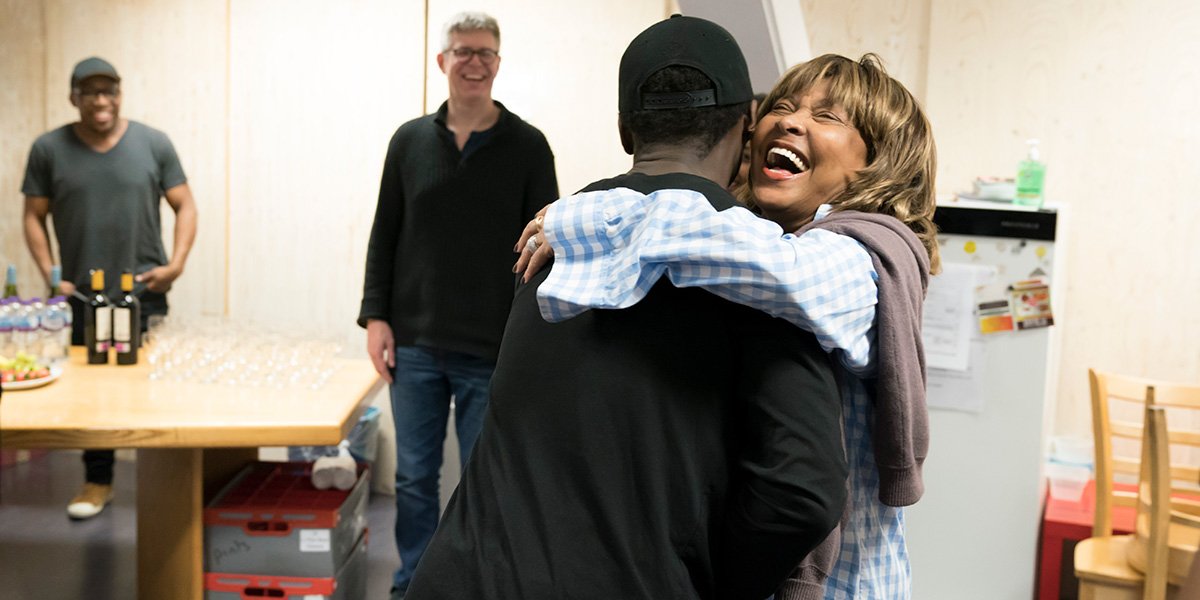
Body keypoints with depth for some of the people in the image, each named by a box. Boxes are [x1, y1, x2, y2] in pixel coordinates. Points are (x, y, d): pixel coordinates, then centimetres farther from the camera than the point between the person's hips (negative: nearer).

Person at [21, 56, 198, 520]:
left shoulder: (154, 144, 1)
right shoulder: (49, 149, 3)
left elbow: (184, 206, 4)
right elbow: (34, 217, 6)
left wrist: (176, 262, -9)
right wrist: (50, 275, -6)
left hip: (144, 294, -1)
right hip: (81, 296, 1)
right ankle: (98, 482, 23)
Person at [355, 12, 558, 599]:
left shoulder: (527, 146, 0)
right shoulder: (410, 140, 7)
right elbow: (384, 236, 9)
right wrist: (375, 316, 1)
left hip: (493, 353, -2)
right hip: (414, 347, 3)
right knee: (414, 479, 11)